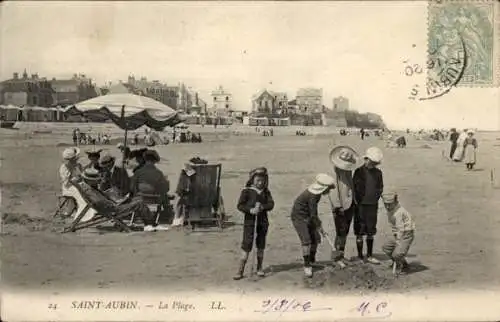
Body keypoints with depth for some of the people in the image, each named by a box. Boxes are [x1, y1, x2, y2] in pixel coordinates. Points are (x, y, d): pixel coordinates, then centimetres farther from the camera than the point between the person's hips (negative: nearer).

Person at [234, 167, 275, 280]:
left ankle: (259, 269, 27)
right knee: (246, 246, -5)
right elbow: (240, 205, -8)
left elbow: (271, 204, -3)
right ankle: (240, 271, 1)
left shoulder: (266, 192, 6)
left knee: (261, 246, 12)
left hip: (263, 222, 4)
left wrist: (262, 207, -22)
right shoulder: (246, 191, -4)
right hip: (250, 221, -4)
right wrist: (250, 210, -24)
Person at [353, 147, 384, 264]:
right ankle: (360, 256, 11)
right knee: (360, 232, 2)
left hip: (373, 205, 4)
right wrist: (359, 202, -9)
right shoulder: (359, 172, -6)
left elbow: (380, 188, 15)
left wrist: (375, 199, 4)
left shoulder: (378, 172, 7)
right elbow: (354, 188, -6)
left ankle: (369, 256, 18)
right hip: (361, 206, -4)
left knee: (371, 232, 9)